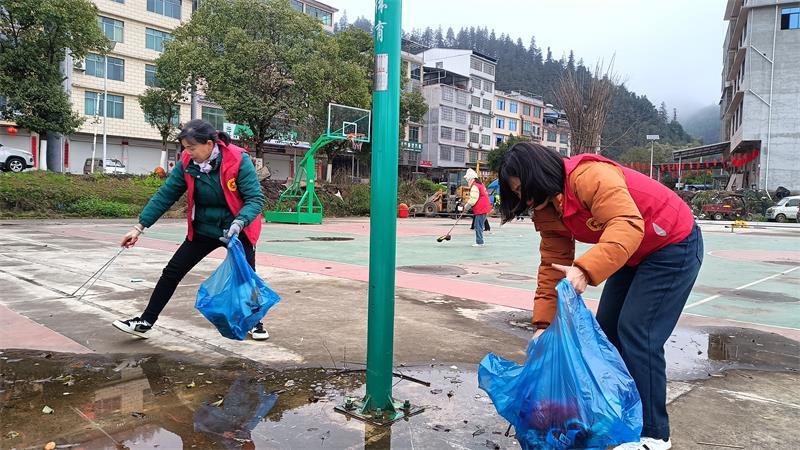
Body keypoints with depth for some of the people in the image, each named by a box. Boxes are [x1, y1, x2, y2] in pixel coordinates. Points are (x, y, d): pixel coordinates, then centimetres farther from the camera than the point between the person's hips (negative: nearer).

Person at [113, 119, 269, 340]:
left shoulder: (238, 160, -23)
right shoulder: (187, 163, -11)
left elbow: (255, 198, -24)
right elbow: (165, 195, -7)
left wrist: (239, 223, -41)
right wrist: (139, 227, -9)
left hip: (238, 231, -3)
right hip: (203, 229, 4)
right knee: (172, 272, 1)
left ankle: (255, 323, 28)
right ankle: (145, 322, 13)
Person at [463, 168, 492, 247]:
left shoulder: (475, 186, -14)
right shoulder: (480, 184, 18)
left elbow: (473, 200, -19)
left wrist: (466, 207, -5)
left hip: (480, 209, -10)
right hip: (484, 208, 10)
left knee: (478, 226, -7)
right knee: (479, 225, 14)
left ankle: (479, 242, -5)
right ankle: (479, 242, 17)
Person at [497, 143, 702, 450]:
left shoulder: (589, 176, -30)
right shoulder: (546, 212, -3)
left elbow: (628, 225, -42)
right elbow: (552, 266, -3)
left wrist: (585, 269, -52)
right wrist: (542, 323, -7)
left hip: (675, 245, -9)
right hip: (635, 256, 9)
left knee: (637, 334, -13)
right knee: (607, 329, 10)